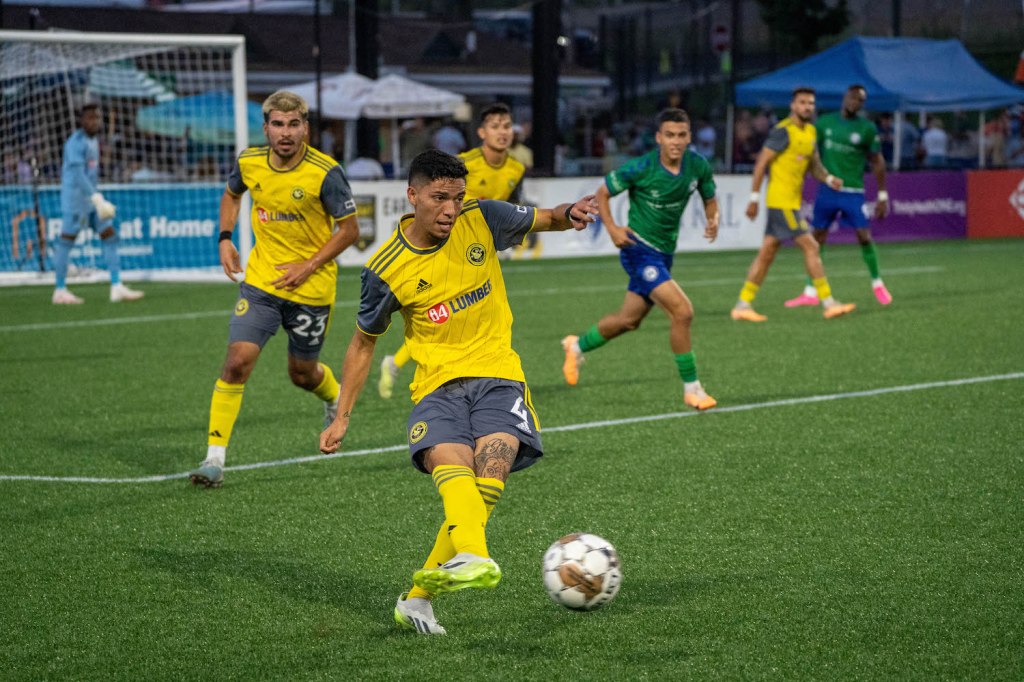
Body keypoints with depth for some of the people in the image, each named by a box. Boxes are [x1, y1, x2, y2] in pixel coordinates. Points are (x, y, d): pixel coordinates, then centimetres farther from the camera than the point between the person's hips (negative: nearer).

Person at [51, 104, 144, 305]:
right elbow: (78, 174, -25)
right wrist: (97, 198, -31)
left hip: (92, 197, 9)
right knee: (67, 241, -2)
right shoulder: (76, 142, -15)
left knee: (109, 236, 2)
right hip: (75, 197, -9)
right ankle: (60, 291, 5)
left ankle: (117, 288, -1)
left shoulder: (93, 141, 14)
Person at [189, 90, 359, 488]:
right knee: (237, 361, -13)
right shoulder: (248, 162, -6)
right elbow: (231, 194, 18)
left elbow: (349, 229, -8)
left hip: (312, 288, -2)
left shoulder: (325, 173, -18)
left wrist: (308, 267, -15)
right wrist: (225, 239, 4)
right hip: (260, 280, 2)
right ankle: (215, 457, -9)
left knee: (302, 374, 13)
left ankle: (336, 400, 50)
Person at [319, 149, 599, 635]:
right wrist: (341, 418, 9)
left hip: (497, 376, 1)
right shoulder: (386, 270, -2)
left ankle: (418, 596, -17)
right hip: (438, 385, -1)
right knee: (451, 468, -32)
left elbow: (546, 220, 16)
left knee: (488, 480, -24)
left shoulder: (481, 219, 0)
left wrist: (571, 213, -9)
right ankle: (475, 559, -61)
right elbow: (363, 343, 12)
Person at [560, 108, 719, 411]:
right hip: (640, 248, -7)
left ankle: (578, 345, 46)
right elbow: (603, 192, -4)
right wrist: (612, 228, -17)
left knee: (629, 319, 20)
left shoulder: (698, 165, -5)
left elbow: (710, 199, 11)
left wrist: (713, 220, -11)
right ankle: (691, 388, -8)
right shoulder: (641, 168, -18)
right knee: (682, 311, -19)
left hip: (664, 253, 7)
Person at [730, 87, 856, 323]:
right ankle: (828, 303, -6)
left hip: (791, 202, 9)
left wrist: (829, 179, -2)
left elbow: (814, 165, 19)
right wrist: (754, 197, -15)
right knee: (810, 246, -9)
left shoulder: (810, 131, 14)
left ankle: (743, 305, 13)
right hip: (781, 201, -9)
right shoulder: (783, 131, -13)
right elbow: (761, 163, -13)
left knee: (767, 252, 10)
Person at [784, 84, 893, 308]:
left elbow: (877, 162, 3)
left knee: (864, 237, -6)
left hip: (853, 191, -2)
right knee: (817, 239, 2)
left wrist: (882, 195, 1)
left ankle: (877, 284, 16)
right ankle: (811, 293, 8)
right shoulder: (825, 122, 4)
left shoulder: (867, 128, -2)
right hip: (826, 190, 2)